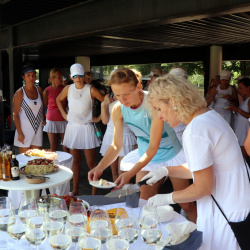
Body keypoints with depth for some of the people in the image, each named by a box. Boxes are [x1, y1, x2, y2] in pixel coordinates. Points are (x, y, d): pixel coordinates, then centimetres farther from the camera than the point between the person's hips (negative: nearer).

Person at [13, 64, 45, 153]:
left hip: (38, 128, 4)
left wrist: (43, 119, 12)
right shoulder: (20, 93, -7)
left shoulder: (39, 90, 7)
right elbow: (15, 114, -9)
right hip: (25, 129, -4)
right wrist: (20, 133, -14)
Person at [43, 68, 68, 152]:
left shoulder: (65, 89, 1)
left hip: (63, 120, 1)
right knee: (53, 147, 4)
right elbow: (44, 106, 6)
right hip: (52, 120, -1)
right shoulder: (47, 91, -4)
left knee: (66, 146, 0)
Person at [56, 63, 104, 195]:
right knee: (75, 161, 12)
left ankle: (94, 194, 6)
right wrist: (64, 114, 11)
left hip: (86, 128, -4)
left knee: (91, 163, -3)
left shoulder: (91, 90, -10)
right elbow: (58, 100, 22)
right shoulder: (68, 89, 3)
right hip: (72, 127, 4)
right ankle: (75, 191, 22)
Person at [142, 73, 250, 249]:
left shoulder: (195, 131, -25)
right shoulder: (208, 115, 5)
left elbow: (204, 187, -20)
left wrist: (167, 198, -8)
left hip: (227, 215, -9)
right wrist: (165, 171, 9)